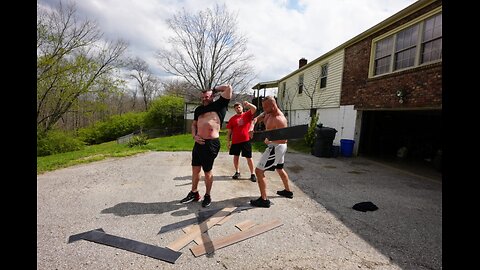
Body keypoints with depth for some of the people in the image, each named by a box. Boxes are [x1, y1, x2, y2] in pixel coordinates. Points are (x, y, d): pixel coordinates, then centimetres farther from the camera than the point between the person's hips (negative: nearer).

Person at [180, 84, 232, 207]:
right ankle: (194, 193, 31)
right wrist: (194, 136, 6)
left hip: (211, 143, -6)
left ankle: (207, 196, 24)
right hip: (199, 142, 6)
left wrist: (214, 89, 9)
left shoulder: (219, 105, 1)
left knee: (207, 171, 5)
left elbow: (228, 87, -3)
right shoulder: (198, 109, 17)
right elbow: (194, 124, 24)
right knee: (195, 169, 14)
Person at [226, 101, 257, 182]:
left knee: (249, 157, 2)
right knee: (236, 156, 13)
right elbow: (229, 131, 6)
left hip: (246, 140, -2)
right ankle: (237, 172, 29)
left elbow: (254, 108, -11)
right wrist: (228, 141, 1)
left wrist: (248, 104, -23)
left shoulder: (247, 115, 3)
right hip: (235, 141, 2)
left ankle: (252, 174, 11)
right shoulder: (232, 119, 5)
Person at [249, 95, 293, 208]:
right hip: (278, 147, 10)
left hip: (276, 147, -10)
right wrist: (255, 120, -18)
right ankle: (288, 191, 45)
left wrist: (270, 139, -44)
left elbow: (283, 140, -29)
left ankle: (264, 200, -3)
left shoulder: (279, 120, -26)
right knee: (279, 169, 27)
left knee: (259, 171, -8)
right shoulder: (269, 113, 1)